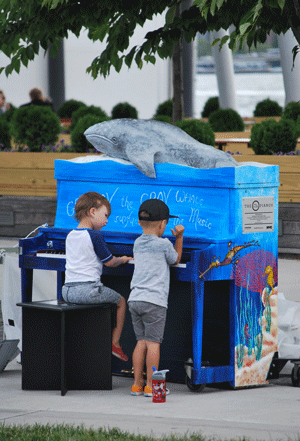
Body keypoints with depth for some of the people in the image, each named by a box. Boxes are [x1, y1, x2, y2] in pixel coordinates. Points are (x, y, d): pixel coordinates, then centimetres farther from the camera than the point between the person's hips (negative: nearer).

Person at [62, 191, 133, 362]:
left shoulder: (70, 236, 13)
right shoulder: (95, 237, -11)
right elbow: (110, 262, -5)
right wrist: (122, 260, 18)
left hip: (68, 291, 7)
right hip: (89, 288, -7)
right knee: (121, 301, 12)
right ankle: (115, 343, 10)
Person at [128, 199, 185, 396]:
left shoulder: (138, 244, 14)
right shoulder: (164, 244, -4)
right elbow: (175, 259, 13)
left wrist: (175, 237, 30)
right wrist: (179, 237, 19)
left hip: (135, 299, 6)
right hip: (154, 300, -6)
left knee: (141, 341, 10)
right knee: (153, 342, -4)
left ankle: (137, 384, 10)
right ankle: (151, 385, -4)